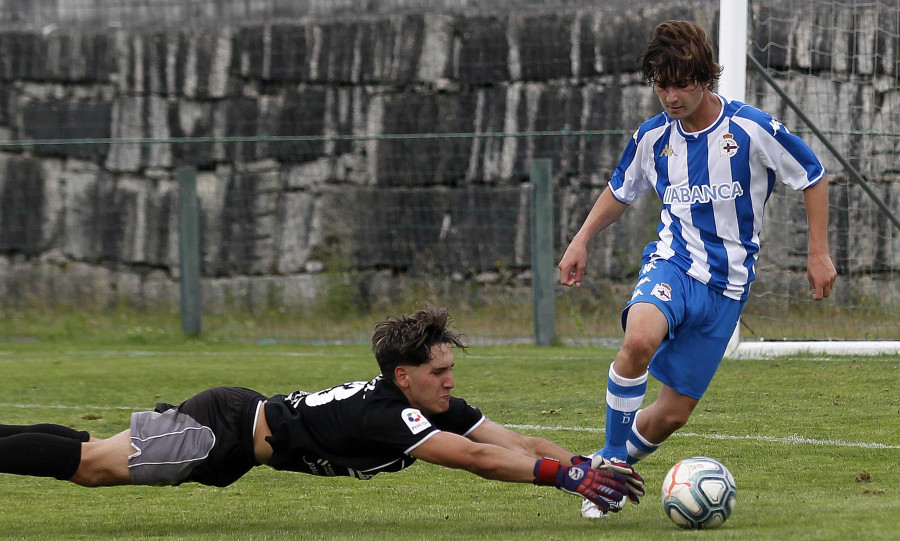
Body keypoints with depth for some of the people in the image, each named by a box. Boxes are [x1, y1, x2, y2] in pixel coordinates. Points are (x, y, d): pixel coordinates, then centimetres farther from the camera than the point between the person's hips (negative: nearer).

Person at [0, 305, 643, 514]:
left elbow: (519, 443, -5)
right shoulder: (385, 414, -30)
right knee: (94, 465, -4)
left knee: (93, 457, 15)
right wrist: (567, 475, -40)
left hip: (242, 420, 8)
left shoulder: (440, 407, -5)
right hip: (225, 430, -8)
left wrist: (590, 465, -17)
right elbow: (475, 458, -38)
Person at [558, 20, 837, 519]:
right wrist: (581, 241, 11)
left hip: (726, 286, -1)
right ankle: (611, 458, -18)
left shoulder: (752, 130, -9)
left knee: (672, 414, -1)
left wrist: (819, 252, 1)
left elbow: (813, 177, 3)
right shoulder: (653, 137, 2)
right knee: (640, 340, -35)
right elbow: (621, 190, 22)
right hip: (671, 266, 1)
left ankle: (612, 464, 29)